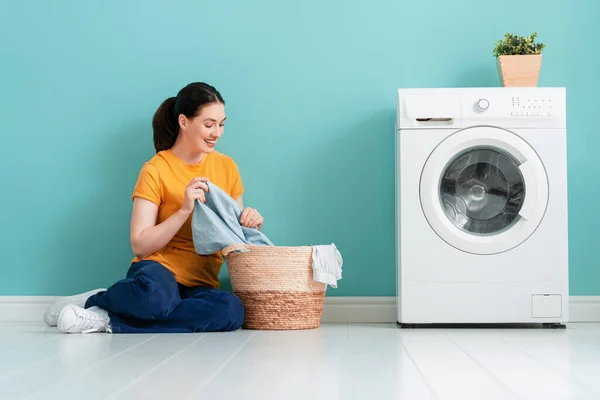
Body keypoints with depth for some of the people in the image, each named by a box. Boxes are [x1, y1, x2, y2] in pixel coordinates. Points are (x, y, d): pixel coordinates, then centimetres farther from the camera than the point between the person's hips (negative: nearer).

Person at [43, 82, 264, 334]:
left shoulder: (226, 167, 10)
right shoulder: (156, 170, -5)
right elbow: (140, 246, -9)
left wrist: (248, 222, -4)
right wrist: (184, 210, -19)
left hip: (201, 284, 5)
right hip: (158, 270, -5)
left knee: (231, 311, -33)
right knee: (156, 291, -44)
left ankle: (110, 320, -20)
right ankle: (94, 301, -9)